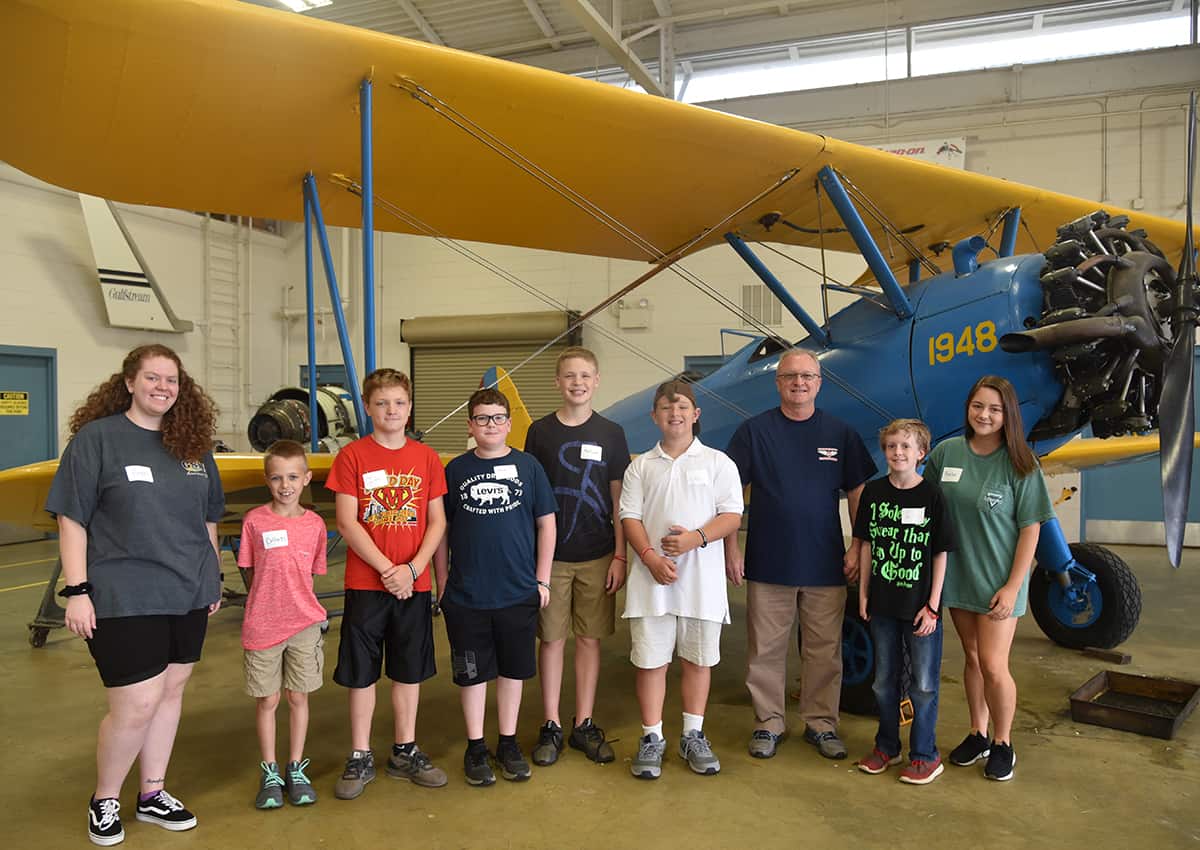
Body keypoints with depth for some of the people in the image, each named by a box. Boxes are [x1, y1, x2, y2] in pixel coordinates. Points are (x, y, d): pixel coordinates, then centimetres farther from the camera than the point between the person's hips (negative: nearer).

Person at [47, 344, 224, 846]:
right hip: (124, 598, -5)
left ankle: (152, 794, 31)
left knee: (170, 692, 13)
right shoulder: (96, 437, -6)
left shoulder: (193, 442, 8)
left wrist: (213, 577, 16)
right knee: (137, 706, -3)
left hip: (187, 597, 5)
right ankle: (104, 801, 22)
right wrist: (77, 590, -12)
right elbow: (71, 518, -8)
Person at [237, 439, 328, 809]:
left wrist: (308, 610, 1)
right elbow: (250, 573, 3)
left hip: (305, 625, 1)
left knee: (299, 697, 10)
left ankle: (296, 770, 25)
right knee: (267, 700, 9)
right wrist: (267, 603, -3)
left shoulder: (315, 524, -1)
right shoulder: (255, 521, -6)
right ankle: (270, 774, 23)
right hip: (262, 626, -1)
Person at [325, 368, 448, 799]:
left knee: (409, 671, 11)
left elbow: (437, 521, 2)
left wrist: (412, 569, -10)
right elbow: (347, 523, -8)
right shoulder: (352, 456, -3)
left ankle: (405, 752, 26)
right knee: (362, 674, 7)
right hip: (365, 583, -2)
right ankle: (361, 758, 21)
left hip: (414, 583, 2)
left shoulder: (426, 457, 4)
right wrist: (386, 569, -13)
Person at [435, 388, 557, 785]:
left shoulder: (528, 466, 0)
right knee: (472, 673, 9)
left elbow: (546, 523, 3)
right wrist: (442, 584, 4)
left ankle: (508, 743, 28)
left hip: (519, 592, 0)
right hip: (466, 595, 0)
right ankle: (475, 748, 24)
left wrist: (542, 579, 0)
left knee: (513, 669, 12)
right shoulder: (456, 469, 1)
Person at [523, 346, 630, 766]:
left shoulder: (610, 433, 3)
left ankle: (584, 725, 20)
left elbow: (619, 500, 3)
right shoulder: (540, 431, 2)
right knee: (552, 638, 6)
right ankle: (551, 727, 17)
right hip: (549, 554, 0)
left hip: (597, 555, 1)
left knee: (590, 638, 8)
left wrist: (620, 556, -2)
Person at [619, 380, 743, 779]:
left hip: (702, 580, 0)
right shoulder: (641, 467, 9)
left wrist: (696, 538, -19)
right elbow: (630, 516, 2)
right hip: (652, 580, 1)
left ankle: (693, 736, 25)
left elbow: (732, 516, -2)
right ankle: (651, 739, 17)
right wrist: (650, 557, -14)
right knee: (650, 660, 4)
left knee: (698, 659, 10)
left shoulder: (717, 462, 4)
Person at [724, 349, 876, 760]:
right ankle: (768, 722, 22)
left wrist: (857, 547, 1)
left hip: (825, 565, 1)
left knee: (824, 650, 9)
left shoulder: (840, 433, 5)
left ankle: (821, 723, 25)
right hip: (768, 564, -1)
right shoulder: (754, 430, 0)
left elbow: (858, 492, 9)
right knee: (766, 649, 7)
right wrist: (731, 548, -5)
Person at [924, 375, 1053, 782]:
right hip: (957, 574, 3)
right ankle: (977, 733, 31)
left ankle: (1003, 744, 18)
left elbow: (1030, 528, -8)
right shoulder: (947, 452, -2)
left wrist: (1012, 586, -13)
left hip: (999, 580, -3)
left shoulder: (1020, 465, -11)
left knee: (993, 666, -4)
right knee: (972, 658, 14)